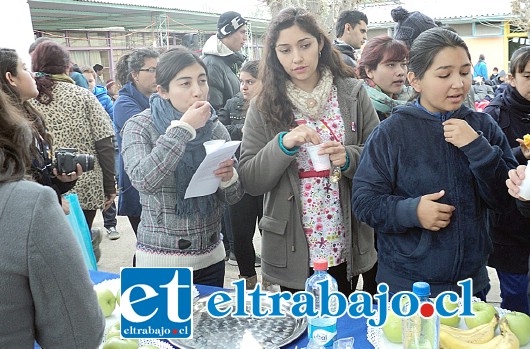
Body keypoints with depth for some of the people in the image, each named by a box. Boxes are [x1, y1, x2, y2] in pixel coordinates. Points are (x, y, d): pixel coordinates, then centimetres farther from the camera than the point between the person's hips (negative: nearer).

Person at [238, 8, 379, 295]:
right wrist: (283, 144, -23)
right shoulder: (264, 107, -3)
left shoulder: (353, 94, -3)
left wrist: (348, 158, -20)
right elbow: (250, 181, -7)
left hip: (347, 246, 1)